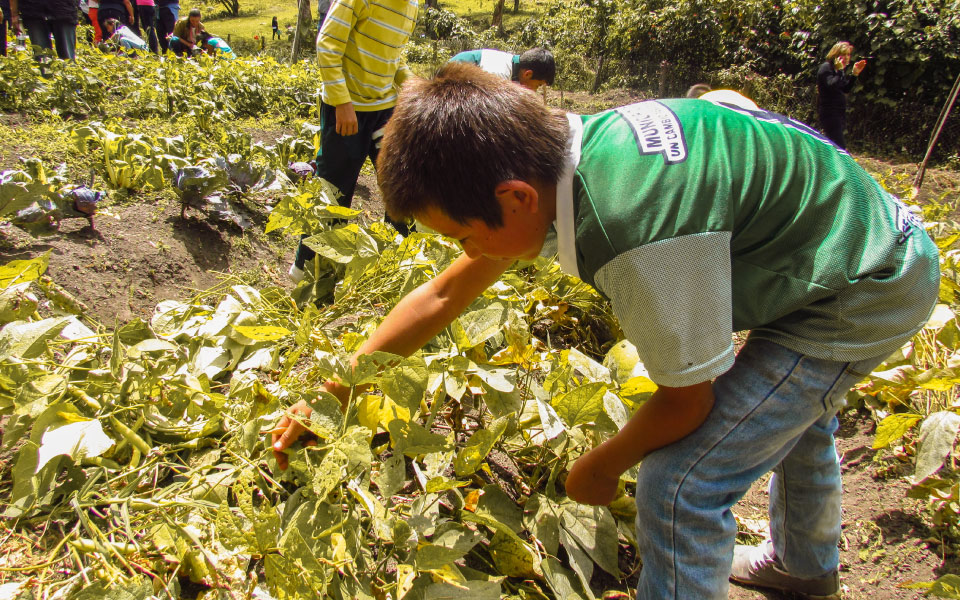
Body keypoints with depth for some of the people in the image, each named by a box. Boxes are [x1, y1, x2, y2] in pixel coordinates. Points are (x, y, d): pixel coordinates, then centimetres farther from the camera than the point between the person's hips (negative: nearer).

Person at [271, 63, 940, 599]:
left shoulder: (643, 234, -41)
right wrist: (332, 391, -1)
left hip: (864, 294, -9)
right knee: (791, 409, 32)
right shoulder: (554, 158, -12)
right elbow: (445, 293, -4)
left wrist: (604, 465, -5)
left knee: (680, 484, -13)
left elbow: (686, 398, -24)